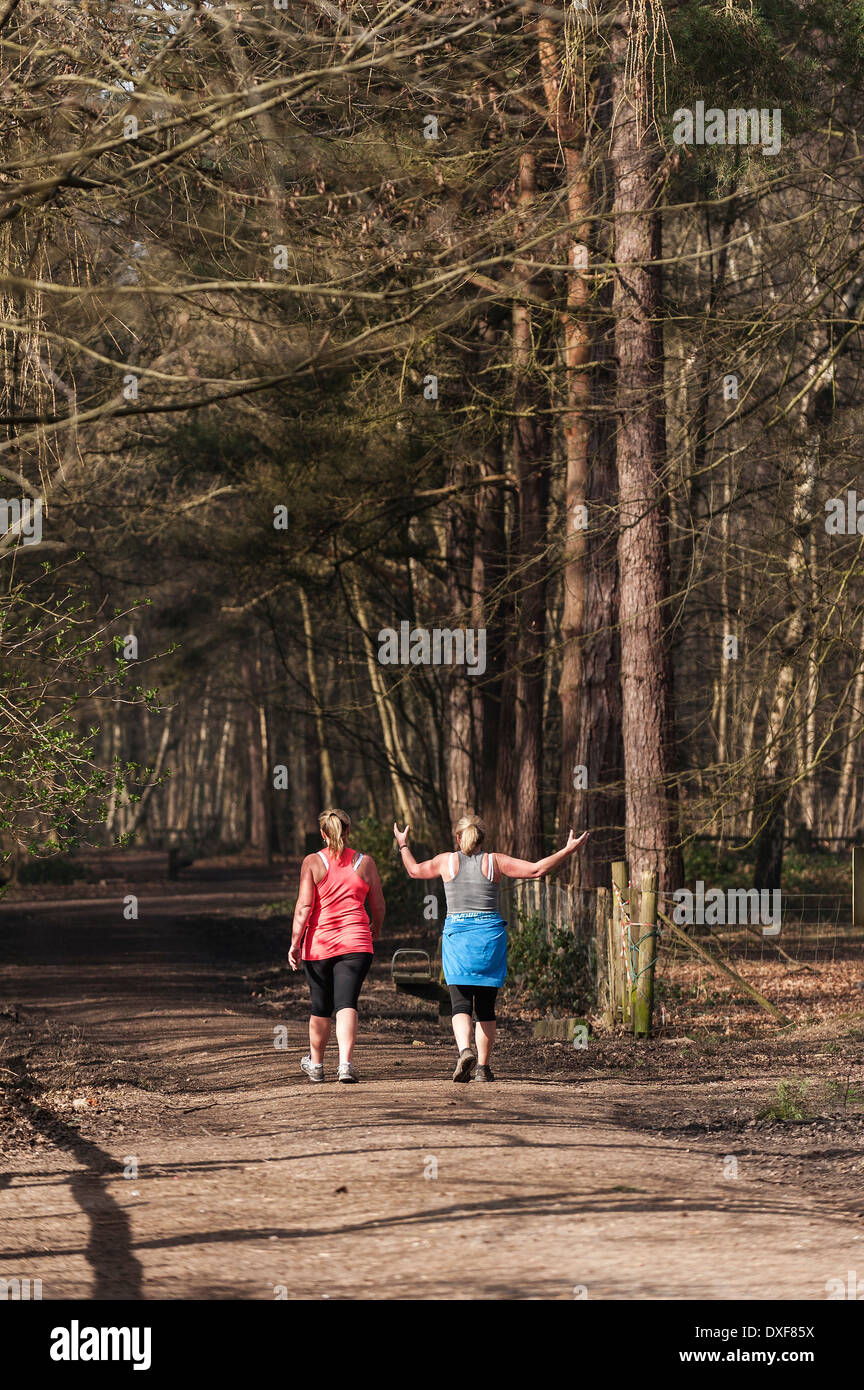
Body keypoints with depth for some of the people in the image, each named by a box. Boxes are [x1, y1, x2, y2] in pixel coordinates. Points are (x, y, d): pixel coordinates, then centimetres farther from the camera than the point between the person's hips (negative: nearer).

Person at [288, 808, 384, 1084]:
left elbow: (304, 906, -9)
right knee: (347, 1004, -6)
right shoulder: (365, 862, 3)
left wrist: (295, 943, -5)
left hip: (319, 944, 0)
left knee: (320, 1008, 14)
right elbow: (378, 906, 9)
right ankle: (346, 1063, -24)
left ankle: (316, 1064, 31)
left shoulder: (312, 862, -3)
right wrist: (376, 929, 29)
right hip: (356, 944, 0)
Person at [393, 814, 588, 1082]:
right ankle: (482, 1067, 8)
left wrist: (403, 846, 41)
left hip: (456, 933, -1)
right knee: (486, 1007, 8)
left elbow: (415, 870, 23)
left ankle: (465, 1050, -29)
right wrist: (568, 850, 7)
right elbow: (537, 869, -1)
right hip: (490, 934, 1)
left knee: (461, 1003, -3)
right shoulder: (495, 861, 3)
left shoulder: (447, 861, 5)